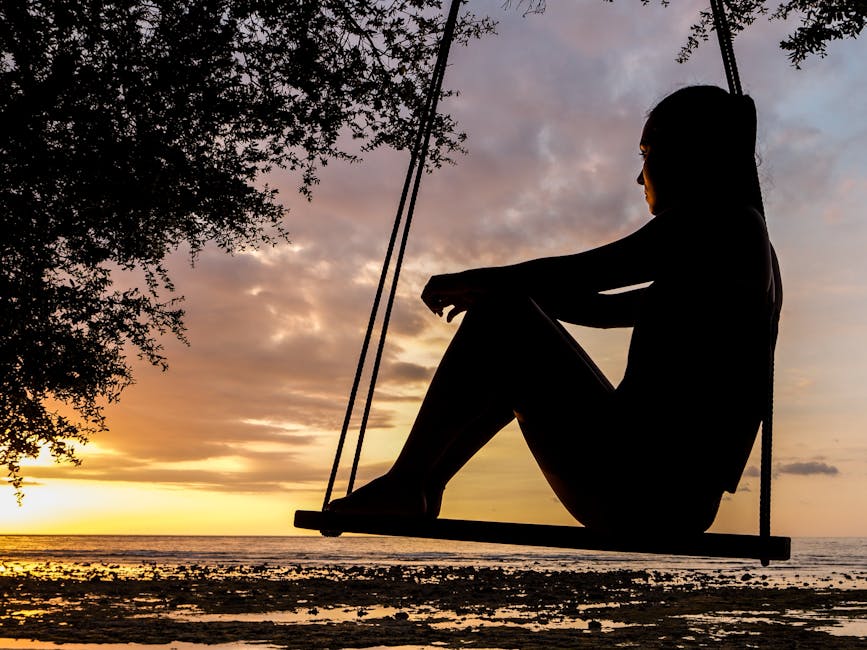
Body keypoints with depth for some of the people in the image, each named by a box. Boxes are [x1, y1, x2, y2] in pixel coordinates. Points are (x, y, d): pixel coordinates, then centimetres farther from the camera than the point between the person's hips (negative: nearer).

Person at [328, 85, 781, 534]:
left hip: (636, 489, -10)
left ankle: (401, 485, -1)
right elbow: (607, 309, 26)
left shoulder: (719, 219, -7)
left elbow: (575, 274, -13)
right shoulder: (746, 242, 22)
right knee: (513, 366, 23)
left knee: (498, 316, -8)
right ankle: (420, 491, 24)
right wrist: (492, 288, 23)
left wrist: (464, 281, 2)